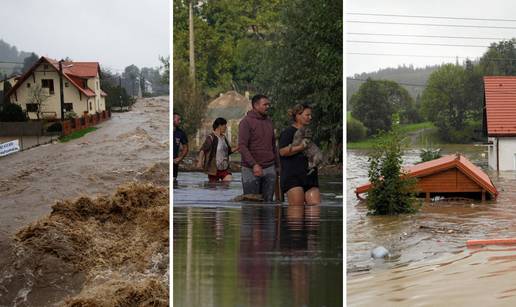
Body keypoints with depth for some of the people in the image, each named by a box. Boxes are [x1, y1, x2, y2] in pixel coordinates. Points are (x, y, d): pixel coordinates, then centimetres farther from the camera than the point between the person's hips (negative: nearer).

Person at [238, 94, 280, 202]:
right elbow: (242, 146, -15)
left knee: (268, 201, 4)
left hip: (269, 169, 6)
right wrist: (254, 165, -23)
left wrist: (277, 165, 16)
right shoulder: (246, 122, -7)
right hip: (251, 170, -6)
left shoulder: (269, 122, 13)